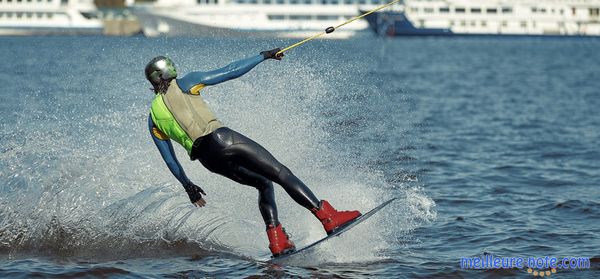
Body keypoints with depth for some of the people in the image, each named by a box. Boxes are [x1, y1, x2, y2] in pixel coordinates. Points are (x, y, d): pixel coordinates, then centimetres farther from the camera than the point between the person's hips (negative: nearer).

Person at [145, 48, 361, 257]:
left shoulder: (154, 120, 20)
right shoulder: (185, 83, 9)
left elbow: (168, 159, 23)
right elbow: (230, 72, 6)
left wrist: (187, 186, 33)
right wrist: (263, 56, 16)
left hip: (207, 159, 5)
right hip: (221, 138, -5)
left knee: (264, 184, 22)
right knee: (282, 174, -2)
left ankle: (277, 242, 7)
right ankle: (330, 218, -14)